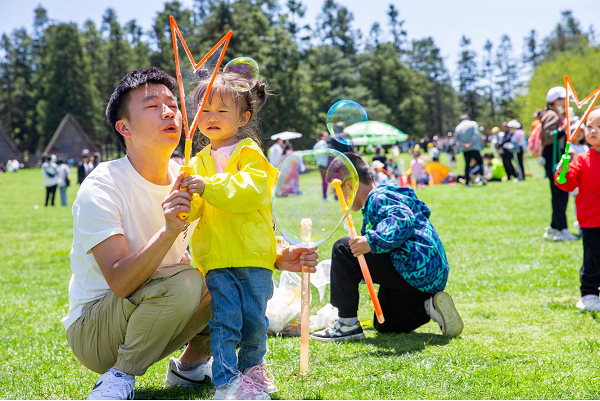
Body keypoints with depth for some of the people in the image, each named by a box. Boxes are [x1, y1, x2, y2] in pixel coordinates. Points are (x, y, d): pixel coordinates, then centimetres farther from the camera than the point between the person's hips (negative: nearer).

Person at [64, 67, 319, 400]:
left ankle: (190, 364, 8)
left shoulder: (187, 181, -2)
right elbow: (120, 282, -30)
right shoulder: (100, 190, -21)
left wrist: (277, 258, -13)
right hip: (91, 332, -7)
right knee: (185, 281, -31)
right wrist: (169, 231, -44)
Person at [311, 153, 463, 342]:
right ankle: (429, 307, 5)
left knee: (343, 250, -15)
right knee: (384, 325, 25)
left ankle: (348, 323, -14)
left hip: (415, 267, -12)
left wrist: (372, 241, -40)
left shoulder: (379, 197, -9)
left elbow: (403, 221, -30)